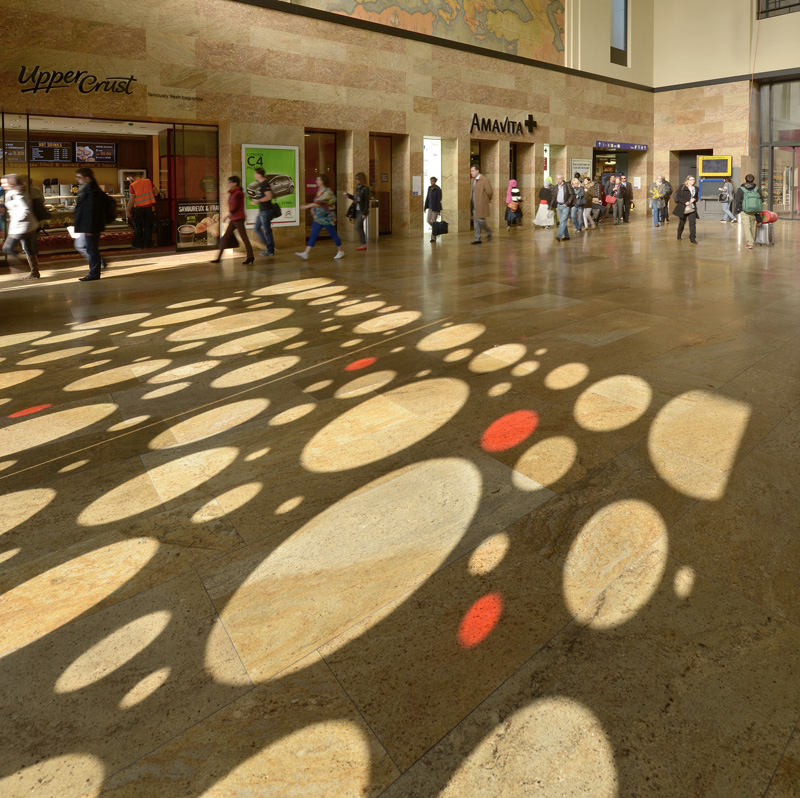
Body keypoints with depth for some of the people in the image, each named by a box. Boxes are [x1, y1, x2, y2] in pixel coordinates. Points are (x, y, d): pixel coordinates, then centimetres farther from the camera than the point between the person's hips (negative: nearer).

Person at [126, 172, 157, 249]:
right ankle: (146, 245, 11)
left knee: (138, 227, 8)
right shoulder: (148, 181, 5)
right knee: (148, 227, 9)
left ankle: (138, 245, 10)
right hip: (150, 206, 3)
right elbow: (156, 192, 7)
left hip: (138, 208, -3)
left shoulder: (133, 185, -4)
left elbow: (132, 199, -8)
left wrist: (128, 210, -3)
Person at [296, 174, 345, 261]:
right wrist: (313, 208, 9)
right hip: (318, 218, 8)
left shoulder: (327, 192, -19)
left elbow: (318, 203, -24)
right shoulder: (319, 190, 9)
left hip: (327, 218, -8)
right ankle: (305, 253, -9)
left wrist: (306, 207, -20)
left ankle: (340, 251, 22)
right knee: (313, 235, -1)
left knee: (333, 234, 5)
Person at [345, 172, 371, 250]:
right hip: (357, 210, 8)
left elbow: (367, 201, -14)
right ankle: (363, 244, 14)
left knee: (358, 227, -12)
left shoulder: (365, 189, -12)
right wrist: (349, 196, 6)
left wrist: (365, 213, -17)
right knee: (360, 228, 8)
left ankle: (364, 244, -6)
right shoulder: (357, 188, 10)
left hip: (362, 210, -8)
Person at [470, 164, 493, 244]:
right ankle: (477, 239, 9)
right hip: (474, 205, 8)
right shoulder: (473, 180, 14)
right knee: (476, 222, 6)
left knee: (480, 221, -10)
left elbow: (489, 191, -14)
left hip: (481, 205, -8)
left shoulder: (484, 180, -12)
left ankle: (489, 232, 14)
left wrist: (488, 199, -1)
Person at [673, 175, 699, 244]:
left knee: (692, 223, -12)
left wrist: (695, 199, -2)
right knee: (682, 222, 13)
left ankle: (692, 238, -13)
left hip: (692, 208, 2)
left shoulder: (696, 189, 10)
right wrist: (685, 202, -18)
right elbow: (678, 196, -7)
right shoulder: (682, 187, -4)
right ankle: (679, 235, 36)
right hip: (683, 208, -2)